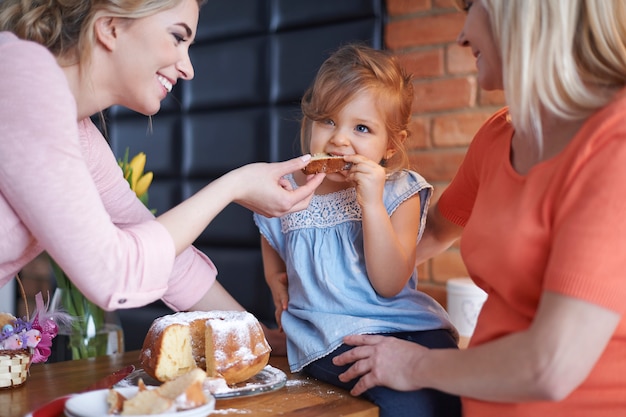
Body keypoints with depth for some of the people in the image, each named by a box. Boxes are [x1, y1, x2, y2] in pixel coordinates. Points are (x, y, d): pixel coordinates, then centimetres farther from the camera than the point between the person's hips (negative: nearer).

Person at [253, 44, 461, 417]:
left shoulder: (400, 192, 0)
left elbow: (389, 285, -11)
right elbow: (275, 264, 21)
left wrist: (371, 204, -18)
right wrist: (278, 282, 0)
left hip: (404, 321, 2)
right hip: (331, 334, -1)